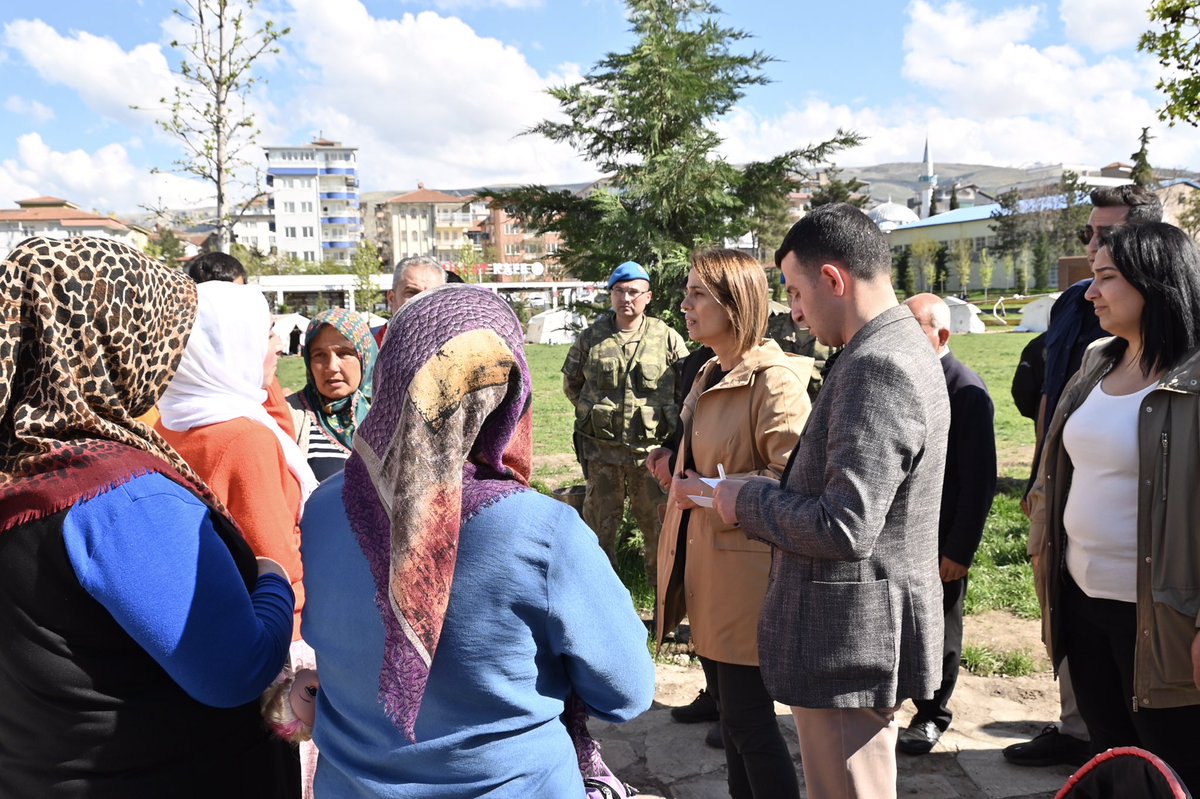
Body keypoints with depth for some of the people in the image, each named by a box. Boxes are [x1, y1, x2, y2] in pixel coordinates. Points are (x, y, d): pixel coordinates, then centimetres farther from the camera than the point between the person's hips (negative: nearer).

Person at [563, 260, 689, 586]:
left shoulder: (668, 339, -1)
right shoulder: (591, 338, 3)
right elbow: (571, 382, 17)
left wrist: (667, 415, 5)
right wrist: (594, 412, 12)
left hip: (651, 448, -1)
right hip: (601, 448, 1)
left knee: (658, 522, 8)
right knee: (599, 522, 11)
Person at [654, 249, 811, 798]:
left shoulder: (773, 380, -17)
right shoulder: (711, 376, 12)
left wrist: (713, 492, -20)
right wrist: (684, 479, 12)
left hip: (746, 569, -9)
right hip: (708, 564, 9)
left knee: (748, 716, 0)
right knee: (733, 710, 19)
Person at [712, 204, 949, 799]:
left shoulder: (875, 368, -23)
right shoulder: (900, 347, 10)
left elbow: (845, 528, -27)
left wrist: (748, 501, -13)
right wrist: (772, 494, 10)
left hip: (851, 637, -10)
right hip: (862, 627, 10)